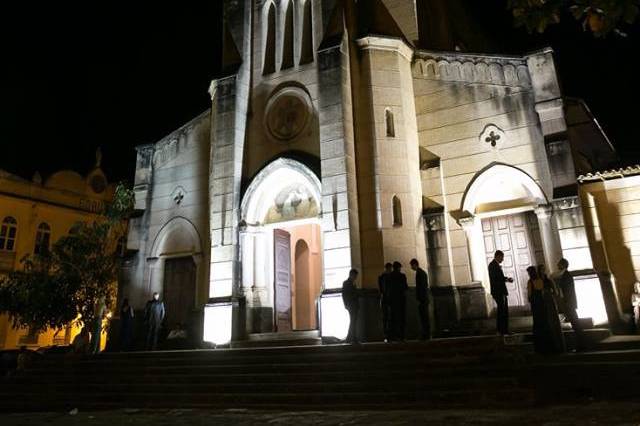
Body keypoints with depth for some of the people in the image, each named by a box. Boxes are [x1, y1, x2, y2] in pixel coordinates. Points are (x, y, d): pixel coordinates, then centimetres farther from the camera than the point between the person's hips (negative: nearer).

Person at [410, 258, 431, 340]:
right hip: (425, 298, 10)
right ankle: (427, 334, 10)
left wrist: (418, 299, -19)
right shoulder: (423, 272, 19)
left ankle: (426, 335, -7)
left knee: (424, 317, -8)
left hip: (421, 299, -10)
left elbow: (419, 287, -19)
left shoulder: (418, 273, -12)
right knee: (425, 317, 9)